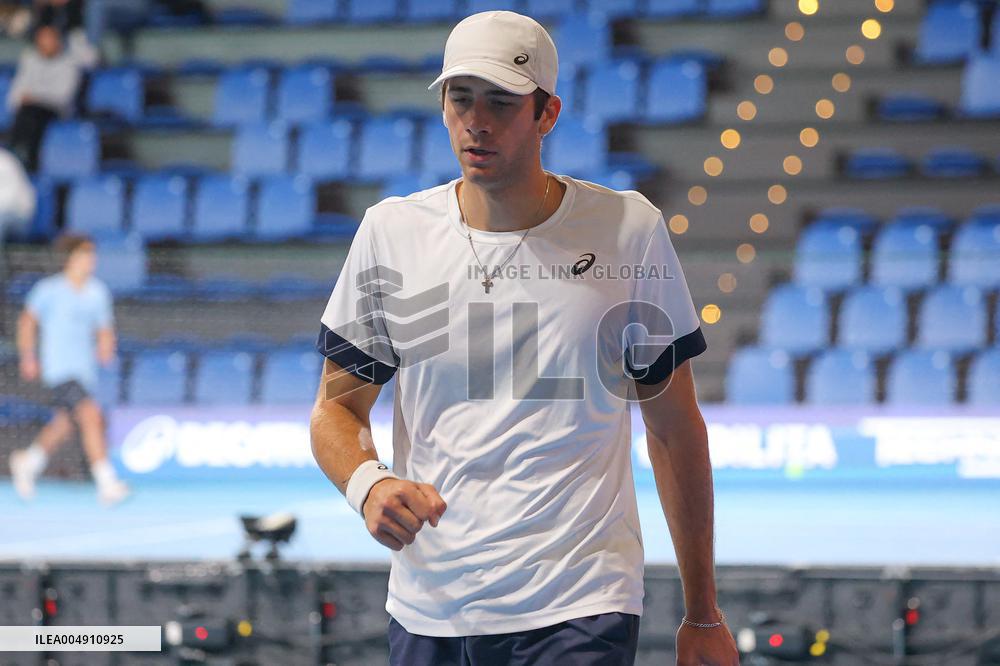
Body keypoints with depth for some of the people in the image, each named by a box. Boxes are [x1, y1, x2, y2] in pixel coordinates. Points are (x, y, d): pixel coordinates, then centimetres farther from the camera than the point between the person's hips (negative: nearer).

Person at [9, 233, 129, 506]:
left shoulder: (98, 292, 4)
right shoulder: (49, 289, -9)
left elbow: (104, 329, 12)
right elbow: (28, 320, 5)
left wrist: (106, 348, -9)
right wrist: (28, 358, 2)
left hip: (84, 368, 6)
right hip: (58, 369, -6)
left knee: (64, 425, 21)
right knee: (91, 417, -22)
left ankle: (28, 462, 47)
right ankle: (107, 484, -23)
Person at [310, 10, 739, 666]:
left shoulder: (629, 229, 0)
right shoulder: (390, 231, 4)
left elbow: (675, 427, 4)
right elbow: (337, 406, 11)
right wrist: (367, 483, -13)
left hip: (582, 611, -2)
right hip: (426, 609, 3)